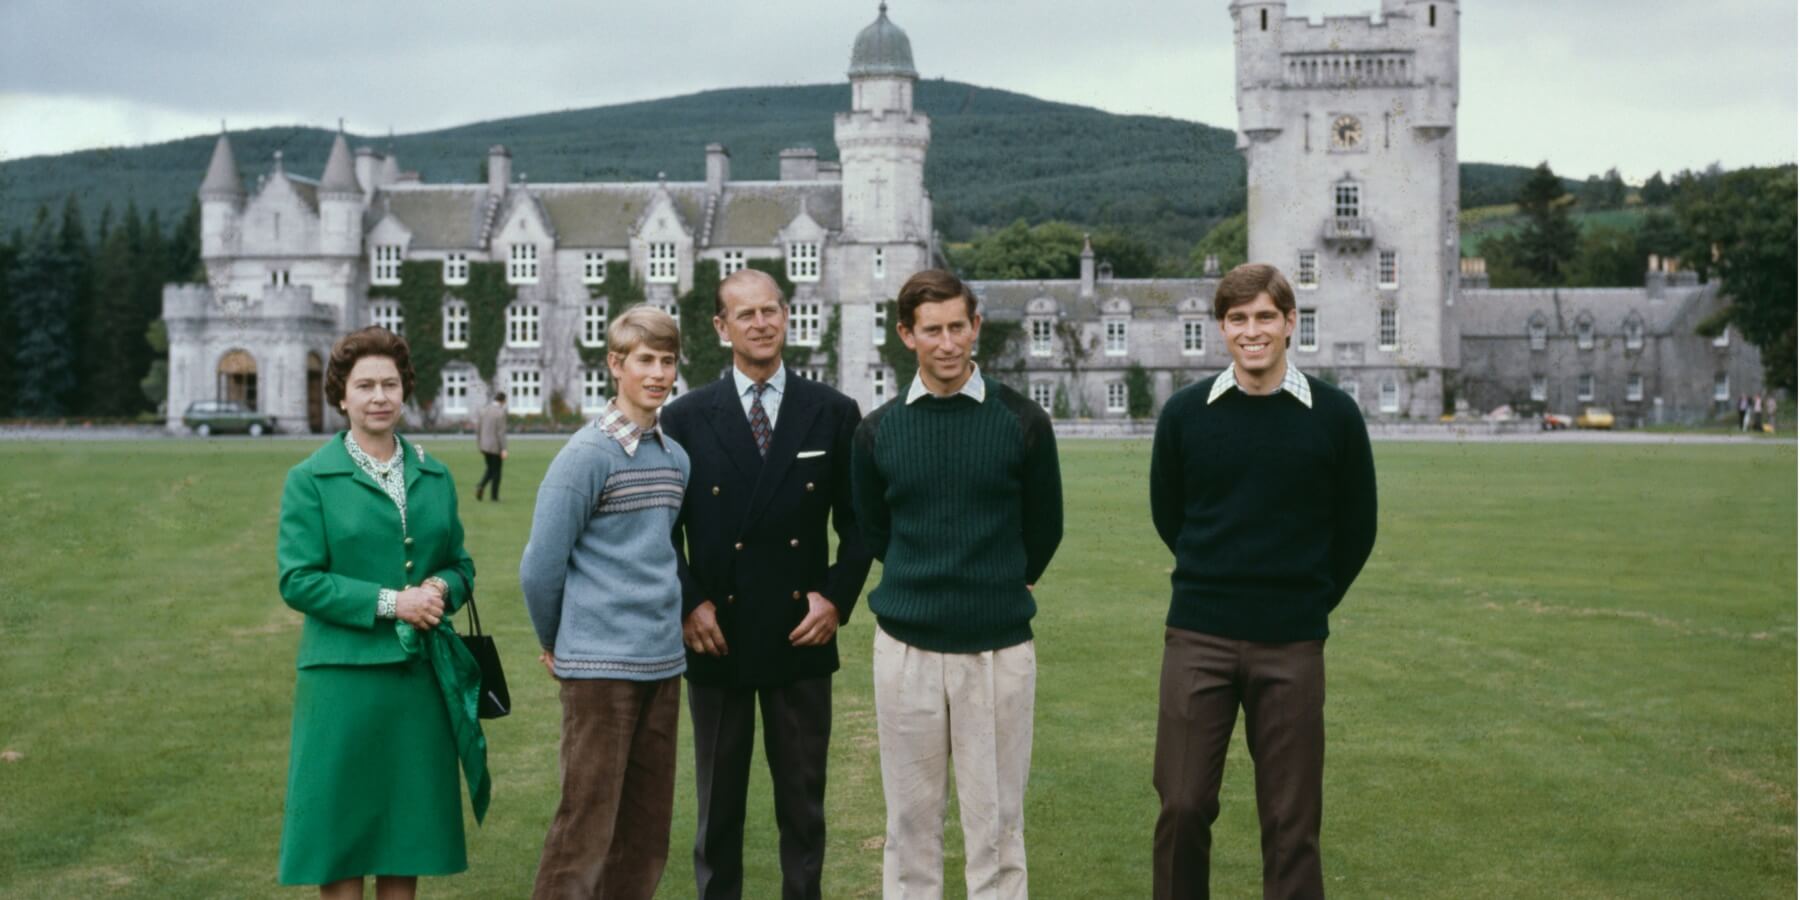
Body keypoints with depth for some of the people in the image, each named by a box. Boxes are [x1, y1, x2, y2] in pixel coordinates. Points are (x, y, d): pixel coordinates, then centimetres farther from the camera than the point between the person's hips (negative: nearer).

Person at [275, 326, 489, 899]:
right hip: (345, 674, -4)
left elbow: (460, 564, 16)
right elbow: (297, 581, -8)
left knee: (408, 827, 11)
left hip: (423, 674, 4)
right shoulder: (310, 480, -2)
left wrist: (443, 589, -7)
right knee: (341, 829, 3)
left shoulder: (434, 476, 11)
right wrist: (388, 603, -16)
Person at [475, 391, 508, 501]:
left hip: (484, 446, 6)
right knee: (496, 471, 8)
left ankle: (481, 485, -4)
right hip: (495, 446, -6)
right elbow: (501, 432, -19)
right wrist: (503, 449, -17)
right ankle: (494, 497, 12)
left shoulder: (484, 410, 4)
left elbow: (477, 427, 7)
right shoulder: (501, 412, -15)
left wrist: (479, 444, 17)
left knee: (490, 468, 21)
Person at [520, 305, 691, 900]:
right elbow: (540, 566, -9)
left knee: (647, 830, 12)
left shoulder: (675, 457, 10)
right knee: (586, 828, -6)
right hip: (600, 666, -7)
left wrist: (664, 625, 15)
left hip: (663, 663, 7)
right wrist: (555, 644, 3)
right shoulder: (587, 455, -10)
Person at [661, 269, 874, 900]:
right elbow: (664, 527, 3)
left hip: (802, 636, 1)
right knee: (718, 805, 11)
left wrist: (838, 595, -6)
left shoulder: (834, 413, 2)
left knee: (804, 804, 10)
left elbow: (856, 520, 5)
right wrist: (688, 603, -8)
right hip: (717, 637, 0)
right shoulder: (686, 418, 0)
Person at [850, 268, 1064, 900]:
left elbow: (1044, 530, 9)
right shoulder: (878, 431, 3)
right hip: (906, 647, 2)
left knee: (996, 824, 4)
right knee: (911, 824, 8)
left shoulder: (1022, 422, -2)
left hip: (1000, 649, -1)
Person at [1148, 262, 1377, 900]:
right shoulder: (1185, 412, 0)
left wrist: (1309, 599, 10)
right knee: (1183, 807, 3)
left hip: (1291, 645, 0)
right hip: (1198, 638, 1)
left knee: (1291, 820, 5)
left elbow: (1356, 528, 8)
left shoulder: (1334, 415, -2)